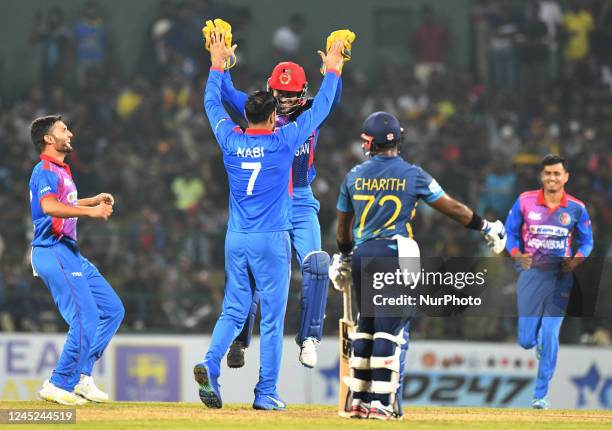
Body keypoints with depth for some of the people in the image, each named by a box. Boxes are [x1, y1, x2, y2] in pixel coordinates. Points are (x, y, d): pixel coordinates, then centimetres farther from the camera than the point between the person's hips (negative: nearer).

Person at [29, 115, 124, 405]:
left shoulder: (61, 170, 19)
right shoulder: (45, 170, -12)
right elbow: (49, 207, -31)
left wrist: (94, 200, 28)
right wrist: (90, 211, -32)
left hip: (70, 253, 10)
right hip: (53, 253, -10)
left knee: (113, 309, 11)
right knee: (86, 318, -16)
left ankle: (81, 376, 11)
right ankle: (59, 386, -7)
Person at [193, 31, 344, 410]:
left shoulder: (231, 140, 0)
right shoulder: (283, 142, -9)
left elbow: (212, 102, 18)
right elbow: (321, 109, 0)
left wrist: (218, 64, 29)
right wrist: (332, 70, 12)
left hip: (236, 240, 4)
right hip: (271, 241, -4)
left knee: (233, 311, 10)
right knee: (272, 319, 3)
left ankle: (210, 366, -15)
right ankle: (266, 393, 5)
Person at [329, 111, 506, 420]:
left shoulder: (354, 176, 7)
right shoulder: (412, 175, -3)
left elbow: (343, 224, 18)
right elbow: (452, 208, 3)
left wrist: (343, 256, 34)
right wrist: (485, 227, 16)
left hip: (361, 255, 4)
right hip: (394, 255, -4)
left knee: (366, 325, 13)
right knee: (391, 327, -3)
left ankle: (359, 399, 13)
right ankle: (382, 403, -7)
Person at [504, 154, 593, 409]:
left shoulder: (576, 208, -2)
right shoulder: (525, 202, -3)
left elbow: (586, 242, 9)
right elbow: (510, 232, 8)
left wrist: (576, 259, -10)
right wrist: (516, 254, -11)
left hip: (560, 276, -1)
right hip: (531, 272, 1)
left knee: (550, 336, -8)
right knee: (526, 340, -1)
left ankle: (541, 394, 4)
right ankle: (539, 338, 39)